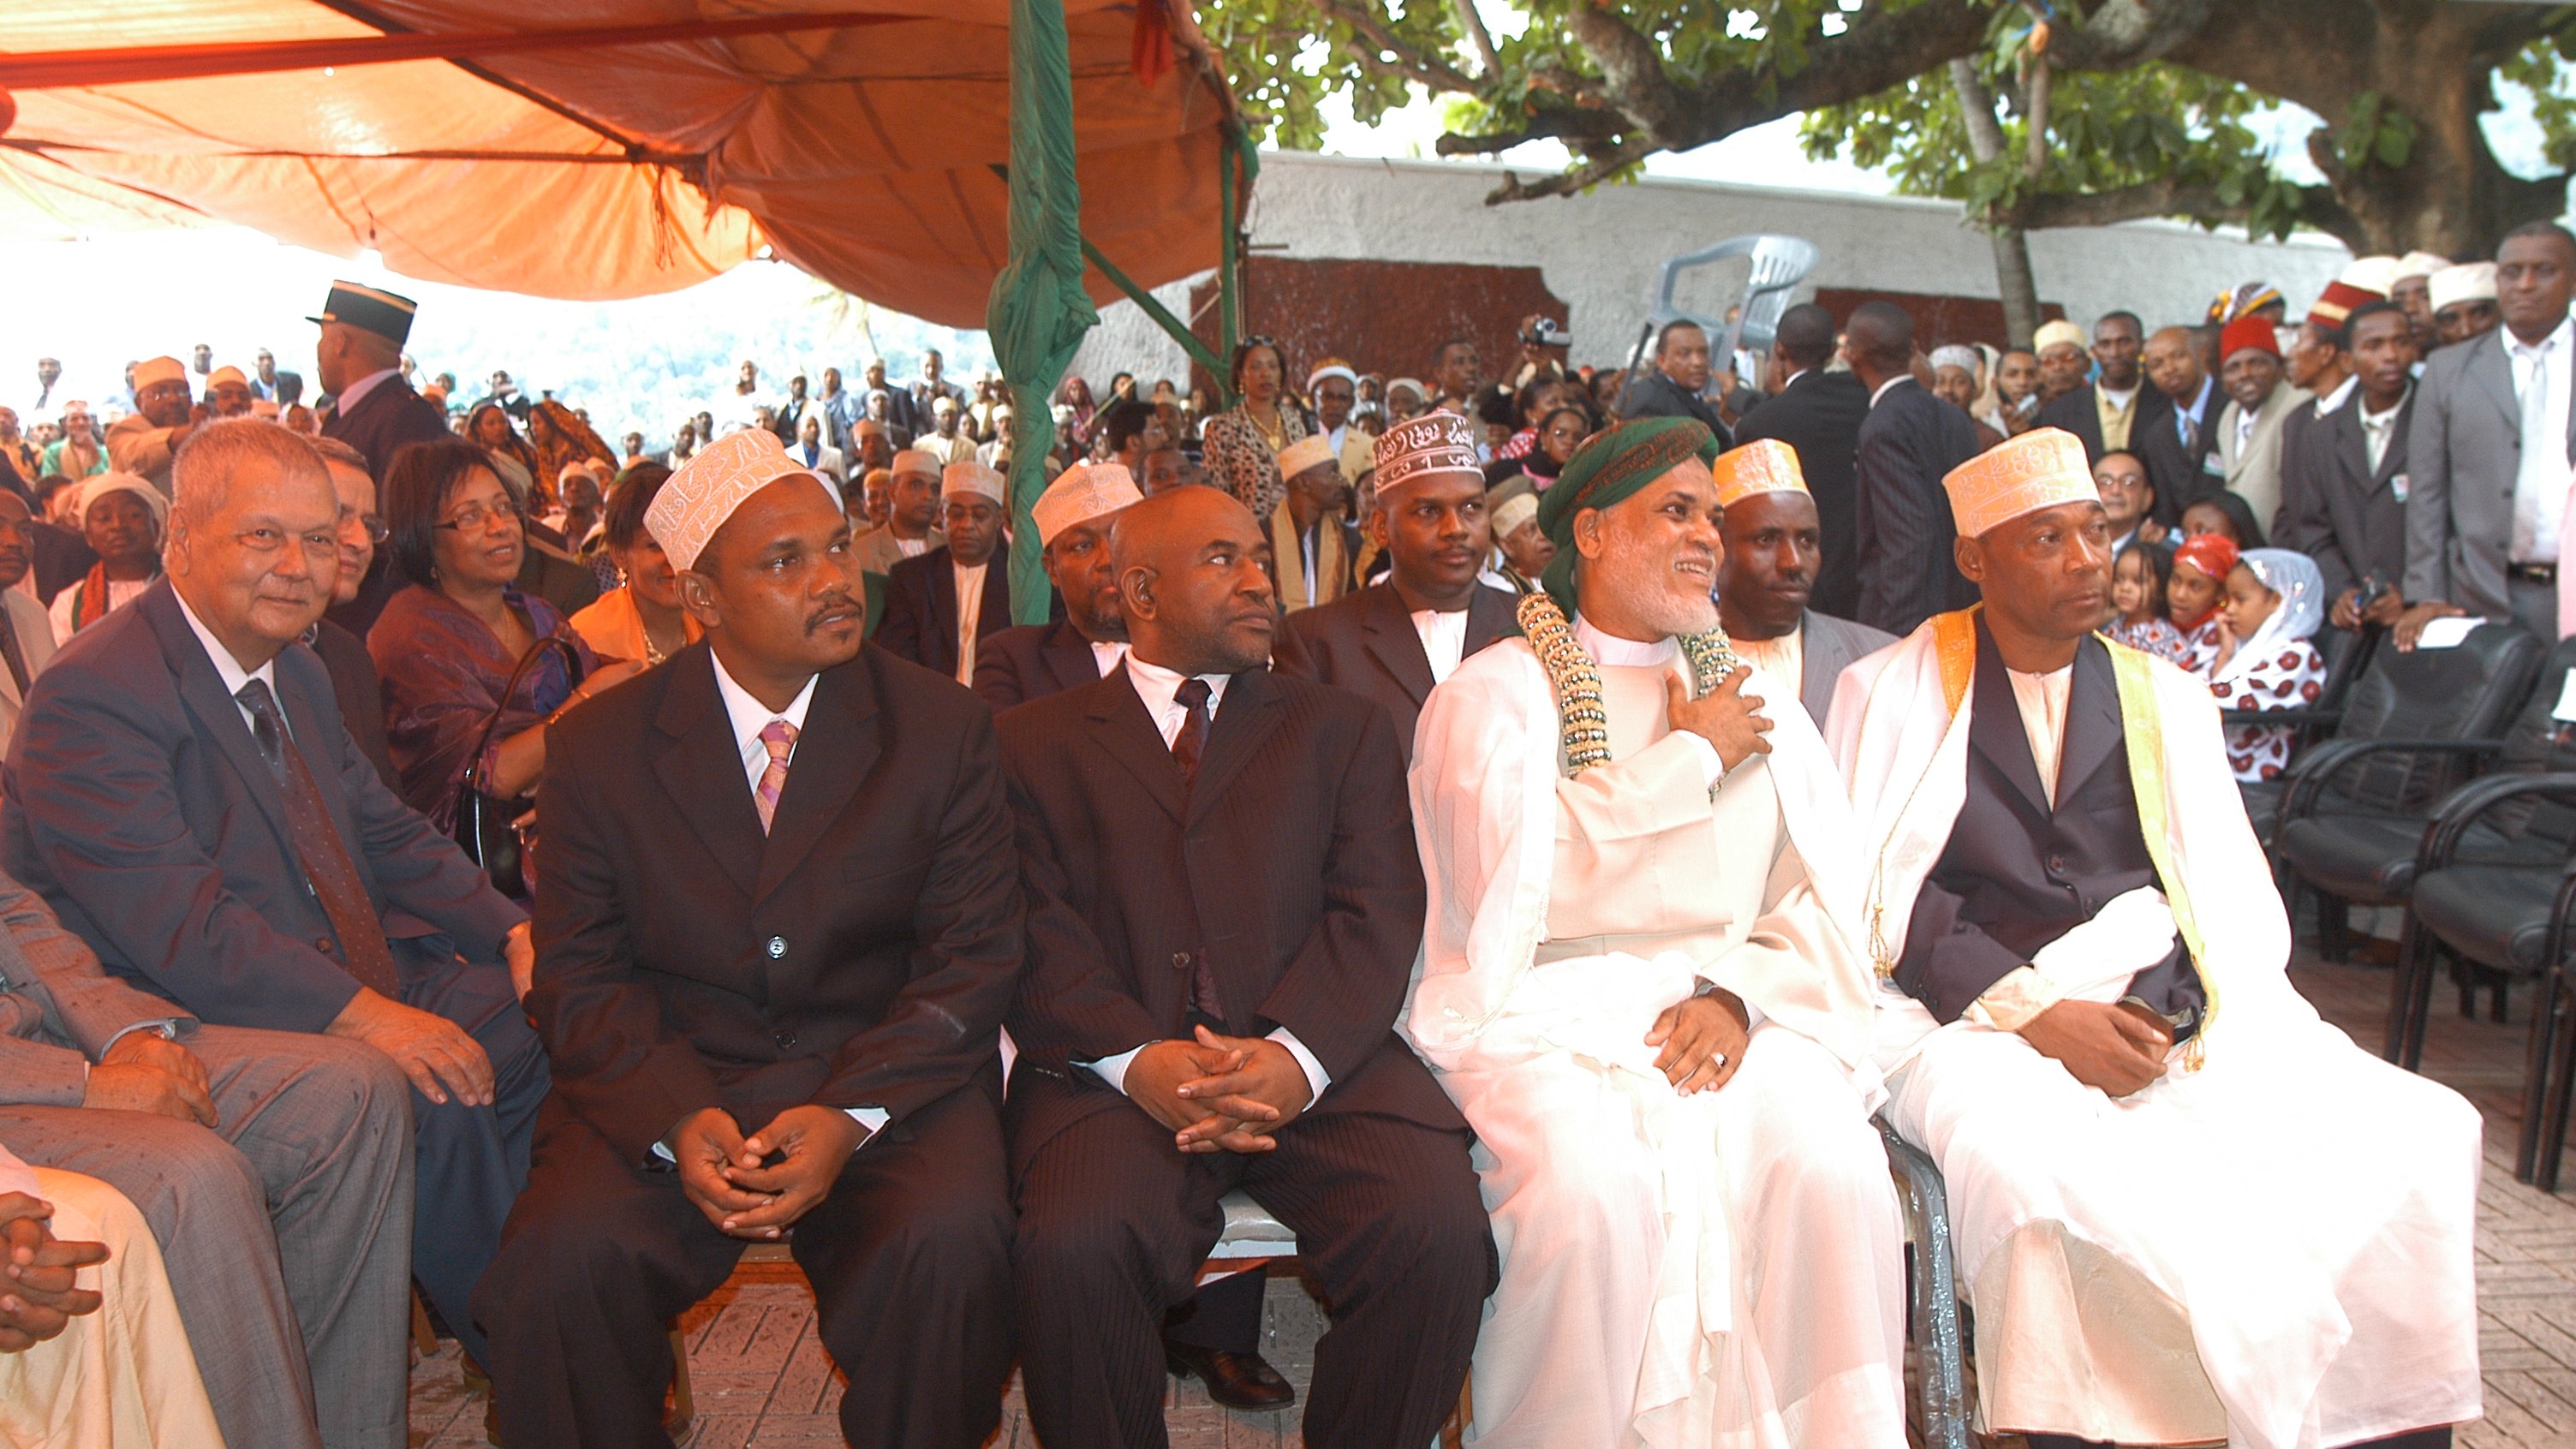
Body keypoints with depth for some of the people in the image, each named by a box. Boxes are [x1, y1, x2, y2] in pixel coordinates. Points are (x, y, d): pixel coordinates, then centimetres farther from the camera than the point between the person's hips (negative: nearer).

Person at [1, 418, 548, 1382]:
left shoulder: (297, 672, 12)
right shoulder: (90, 699, -18)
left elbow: (386, 833, 15)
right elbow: (179, 926, -26)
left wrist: (513, 932, -1)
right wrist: (367, 1016, -33)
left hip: (357, 981, 10)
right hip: (207, 1027, -9)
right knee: (435, 1103, -28)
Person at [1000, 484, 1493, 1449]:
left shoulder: (1342, 728, 19)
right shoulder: (1033, 742, 16)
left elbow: (1376, 911, 5)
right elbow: (1035, 932, 2)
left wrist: (1295, 1056, -14)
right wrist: (1139, 1060, -16)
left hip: (1313, 1065, 1)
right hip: (1115, 1067, -1)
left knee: (1439, 1231, -25)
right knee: (1072, 1249, -30)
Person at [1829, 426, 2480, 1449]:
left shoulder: (2166, 701, 18)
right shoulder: (1892, 691, 7)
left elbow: (2233, 905, 9)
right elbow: (1878, 899, -2)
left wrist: (2158, 1010, -11)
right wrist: (2035, 1011, -13)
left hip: (2161, 1013, 4)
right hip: (1967, 1016, -4)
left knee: (2420, 1136, -18)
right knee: (2038, 1169, -36)